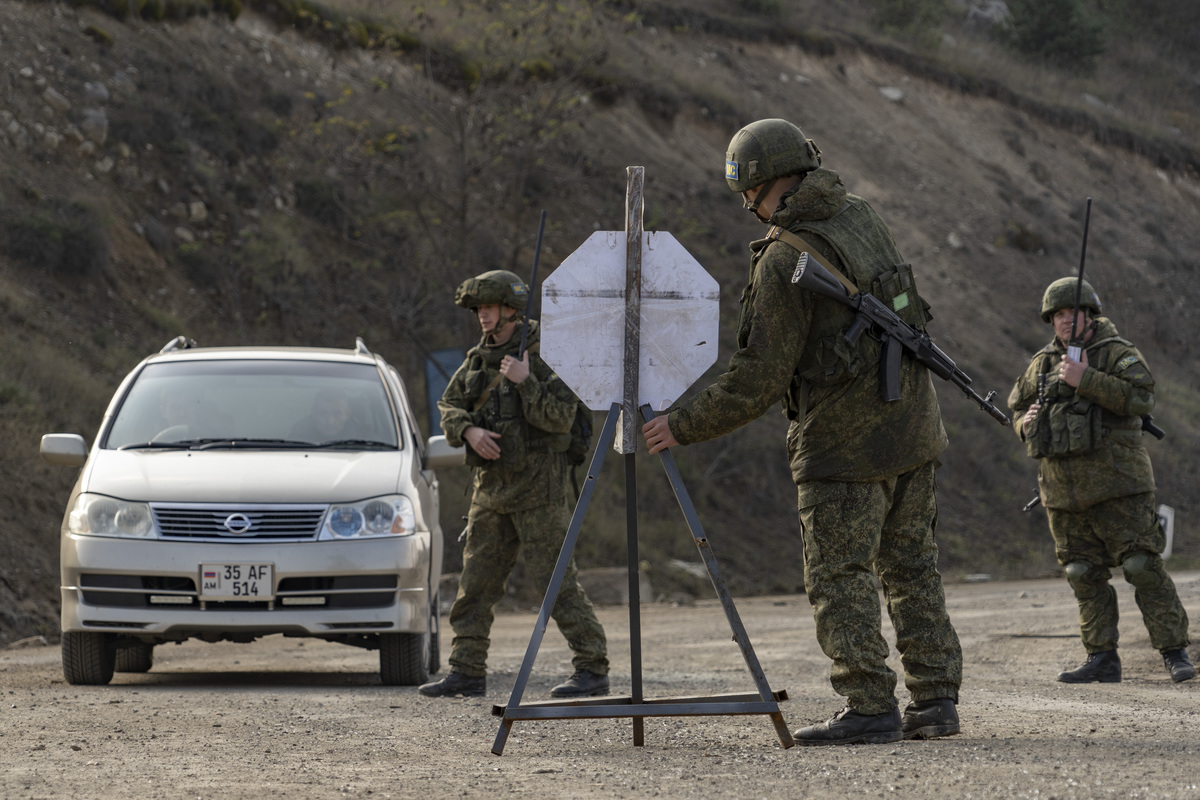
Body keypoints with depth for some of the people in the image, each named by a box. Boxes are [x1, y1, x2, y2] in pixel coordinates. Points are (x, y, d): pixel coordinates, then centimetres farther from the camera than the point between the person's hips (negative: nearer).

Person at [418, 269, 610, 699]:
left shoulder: (544, 355, -10)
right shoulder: (479, 357, 12)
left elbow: (561, 417, -17)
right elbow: (448, 405, 11)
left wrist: (525, 382, -25)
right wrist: (469, 430, -8)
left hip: (536, 485, -7)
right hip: (491, 483, 7)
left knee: (556, 580, -9)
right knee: (475, 581, 7)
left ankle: (593, 669, -6)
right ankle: (467, 671, 12)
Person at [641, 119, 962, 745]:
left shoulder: (786, 259, -17)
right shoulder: (861, 217, 6)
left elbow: (759, 379, -17)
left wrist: (684, 427, -8)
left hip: (845, 440, -8)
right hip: (912, 420, 8)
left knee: (840, 576, -1)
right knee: (910, 565, 13)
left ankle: (869, 709, -6)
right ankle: (935, 699, 13)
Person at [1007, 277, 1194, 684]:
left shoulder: (1118, 354, -3)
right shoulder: (1041, 365, 14)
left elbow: (1141, 398, -18)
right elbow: (1018, 409, 24)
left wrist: (1086, 380, -24)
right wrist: (1025, 424, -1)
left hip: (1116, 484, -6)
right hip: (1064, 493, 6)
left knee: (1142, 566, -8)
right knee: (1084, 575, 6)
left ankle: (1175, 652, -5)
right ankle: (1102, 658, 11)